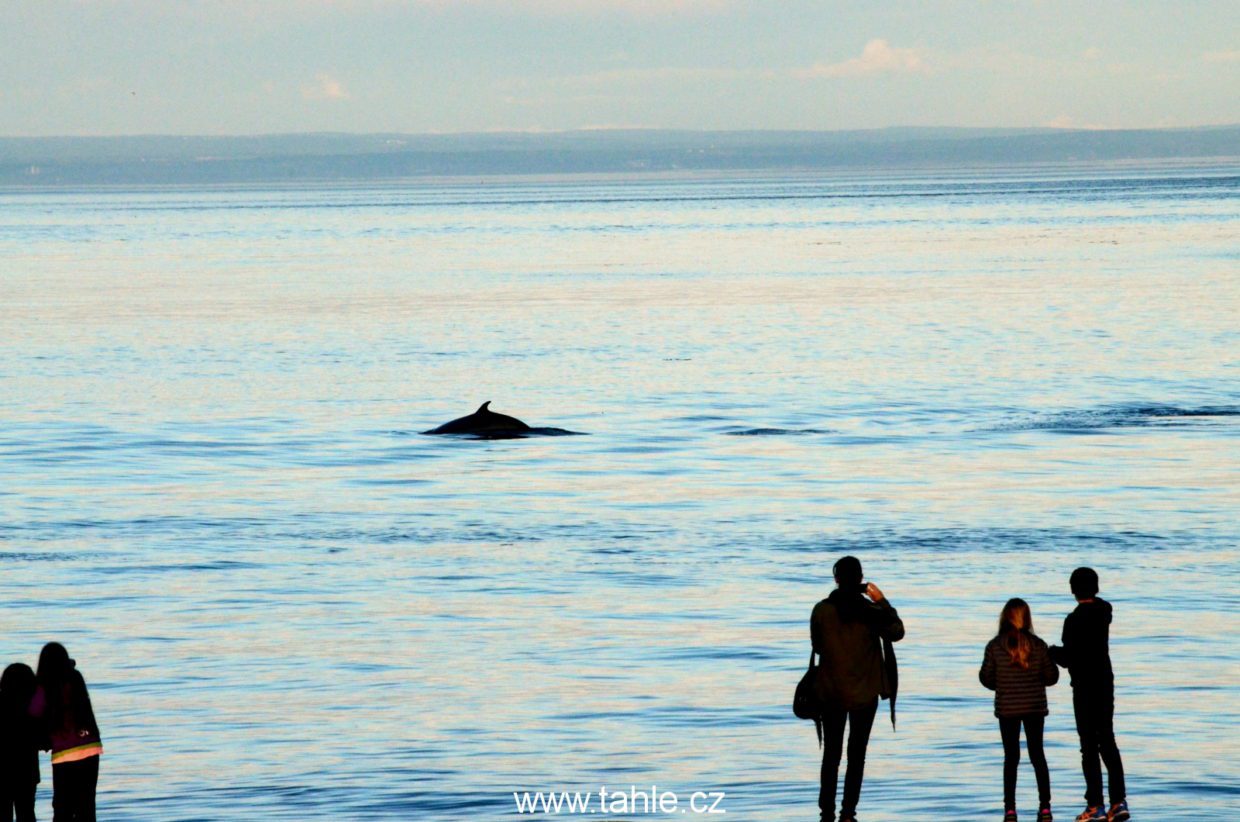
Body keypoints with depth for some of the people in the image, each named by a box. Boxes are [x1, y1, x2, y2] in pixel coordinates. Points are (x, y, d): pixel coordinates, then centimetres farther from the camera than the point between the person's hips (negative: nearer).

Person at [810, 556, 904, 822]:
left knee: (831, 752, 12)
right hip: (864, 692, -1)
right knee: (857, 754, 6)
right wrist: (882, 601, 2)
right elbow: (897, 632, 1)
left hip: (831, 691, 1)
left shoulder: (822, 610, -8)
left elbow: (817, 646, 3)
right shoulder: (871, 611, -13)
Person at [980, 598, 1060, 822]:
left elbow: (986, 678, -5)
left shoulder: (995, 646, -11)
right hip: (1035, 707, 1)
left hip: (1007, 708, -1)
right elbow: (1051, 676, -3)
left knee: (1011, 758, 7)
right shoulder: (1038, 645, -7)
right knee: (1037, 754, 12)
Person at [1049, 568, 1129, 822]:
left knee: (1089, 746, -2)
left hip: (1085, 687, -7)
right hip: (1105, 681, 7)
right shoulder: (1103, 611, 4)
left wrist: (1052, 652, 1)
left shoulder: (1075, 620, -19)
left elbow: (1069, 659, -18)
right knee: (1107, 741, 12)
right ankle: (1119, 801, 5)